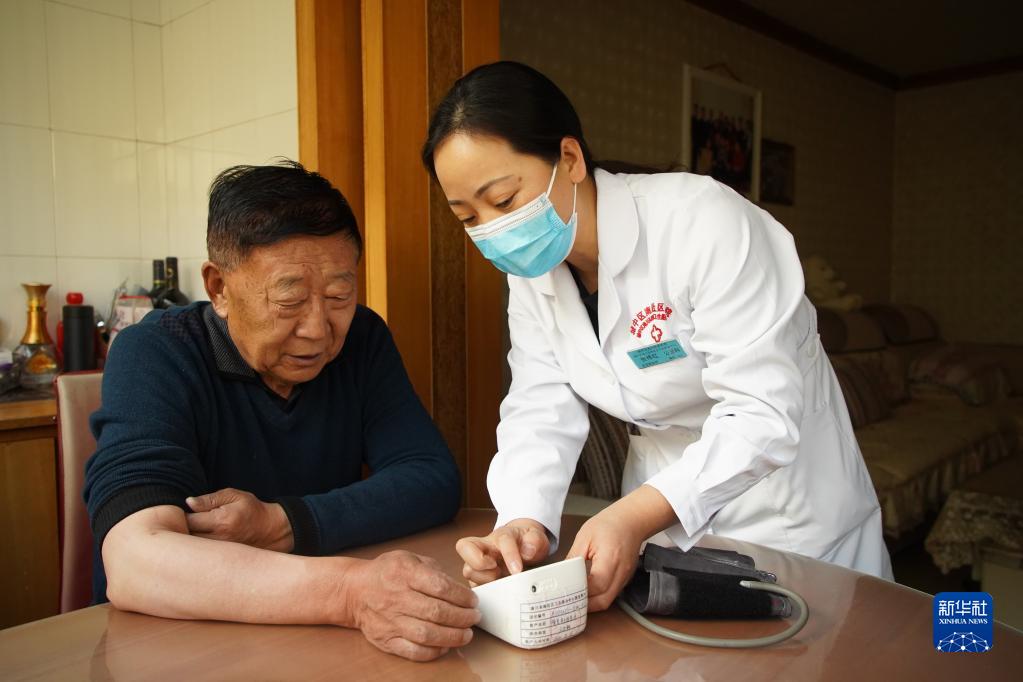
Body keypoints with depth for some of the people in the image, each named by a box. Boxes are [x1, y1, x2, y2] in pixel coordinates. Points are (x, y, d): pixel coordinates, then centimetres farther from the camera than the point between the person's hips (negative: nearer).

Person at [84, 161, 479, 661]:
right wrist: (347, 591, -42)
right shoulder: (153, 357, -15)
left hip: (320, 638, 3)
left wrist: (279, 524, -20)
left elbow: (434, 479, -8)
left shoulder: (362, 339, -3)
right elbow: (133, 564, -28)